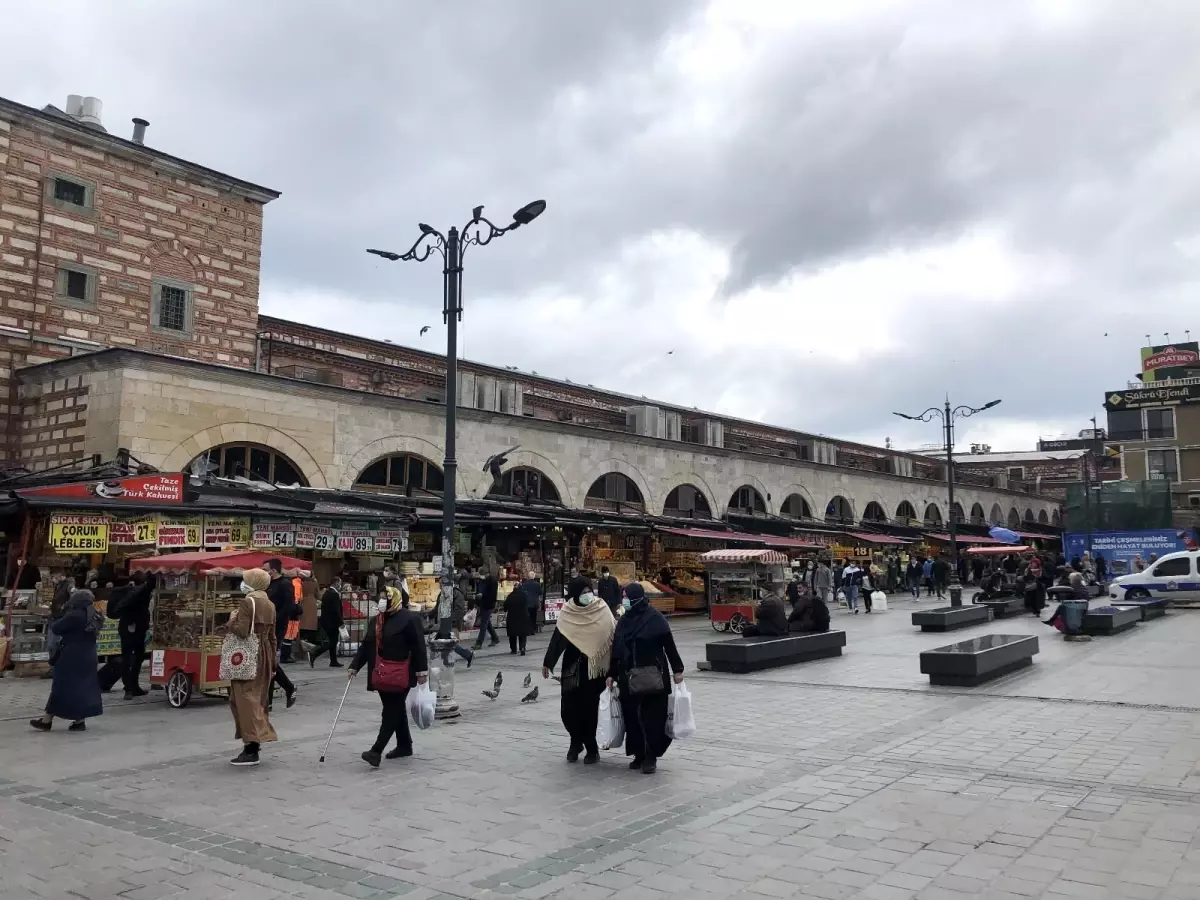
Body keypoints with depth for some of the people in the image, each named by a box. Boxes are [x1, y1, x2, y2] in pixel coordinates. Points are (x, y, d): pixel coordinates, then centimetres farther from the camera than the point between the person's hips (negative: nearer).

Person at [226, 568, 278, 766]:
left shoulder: (246, 602, -12)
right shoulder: (270, 605, 10)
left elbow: (242, 631, -21)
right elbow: (273, 636, 14)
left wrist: (232, 620, -2)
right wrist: (273, 660, 19)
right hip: (264, 653, 8)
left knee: (245, 698, -4)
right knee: (257, 697, 13)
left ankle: (251, 748, -7)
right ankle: (254, 741, 17)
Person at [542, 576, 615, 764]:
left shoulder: (602, 610, -5)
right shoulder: (567, 613, -4)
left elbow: (614, 637, -3)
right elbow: (557, 639, 2)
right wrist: (547, 663, 5)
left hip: (595, 667, -1)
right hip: (573, 668, 1)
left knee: (589, 708, 0)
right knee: (568, 708, 2)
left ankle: (590, 747, 17)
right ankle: (576, 741, 28)